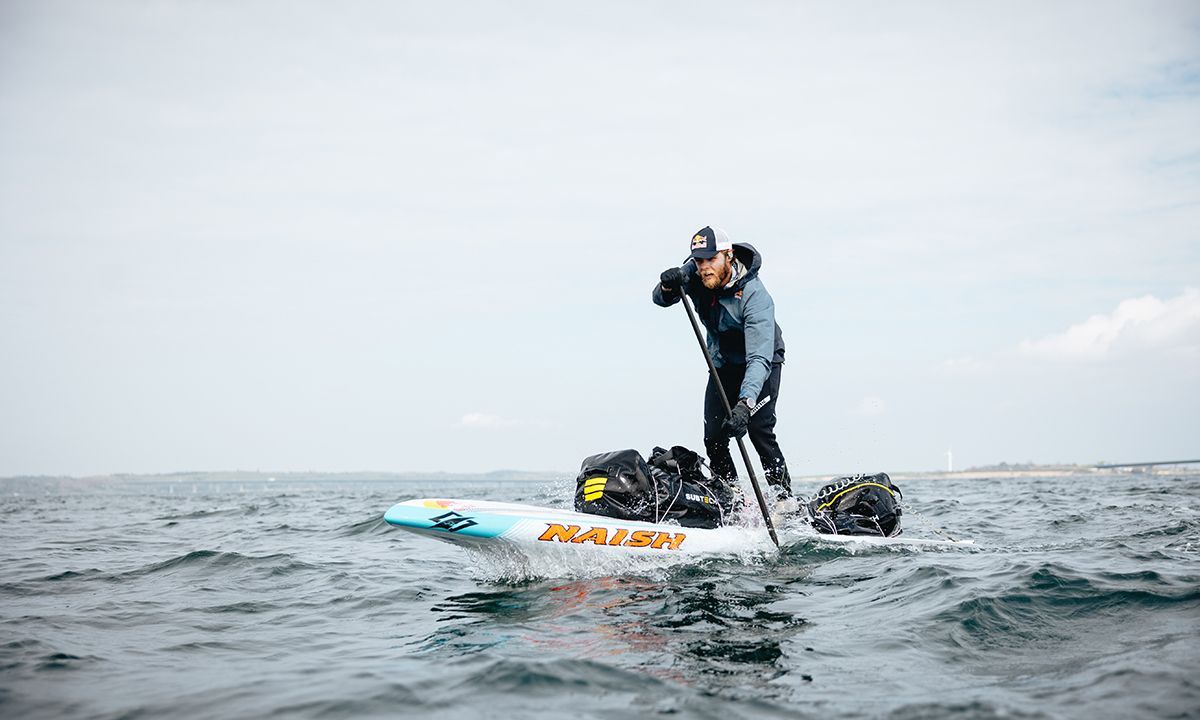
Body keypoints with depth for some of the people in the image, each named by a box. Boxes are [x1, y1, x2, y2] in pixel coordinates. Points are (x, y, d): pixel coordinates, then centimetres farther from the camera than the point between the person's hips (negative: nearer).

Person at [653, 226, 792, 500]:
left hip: (761, 362, -5)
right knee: (714, 438, -5)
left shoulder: (755, 295, -34)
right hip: (722, 363, 5)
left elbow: (759, 357, -41)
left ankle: (784, 500, -15)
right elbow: (661, 300, -13)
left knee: (759, 430, -22)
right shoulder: (695, 273, -16)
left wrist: (745, 404, -55)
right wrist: (668, 286, -39)